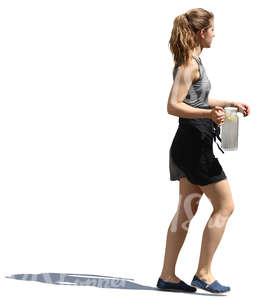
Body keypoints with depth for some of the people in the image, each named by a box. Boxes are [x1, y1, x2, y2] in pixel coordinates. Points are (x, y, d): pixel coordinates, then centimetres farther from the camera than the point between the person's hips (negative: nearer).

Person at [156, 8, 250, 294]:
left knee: (186, 211, 11)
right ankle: (203, 273, 0)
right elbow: (173, 106, -22)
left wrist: (230, 103, 28)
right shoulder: (190, 64, -15)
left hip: (190, 145, 10)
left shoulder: (191, 62, 16)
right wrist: (209, 114, -33)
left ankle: (167, 275, 14)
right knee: (225, 206, -4)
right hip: (194, 144, -10)